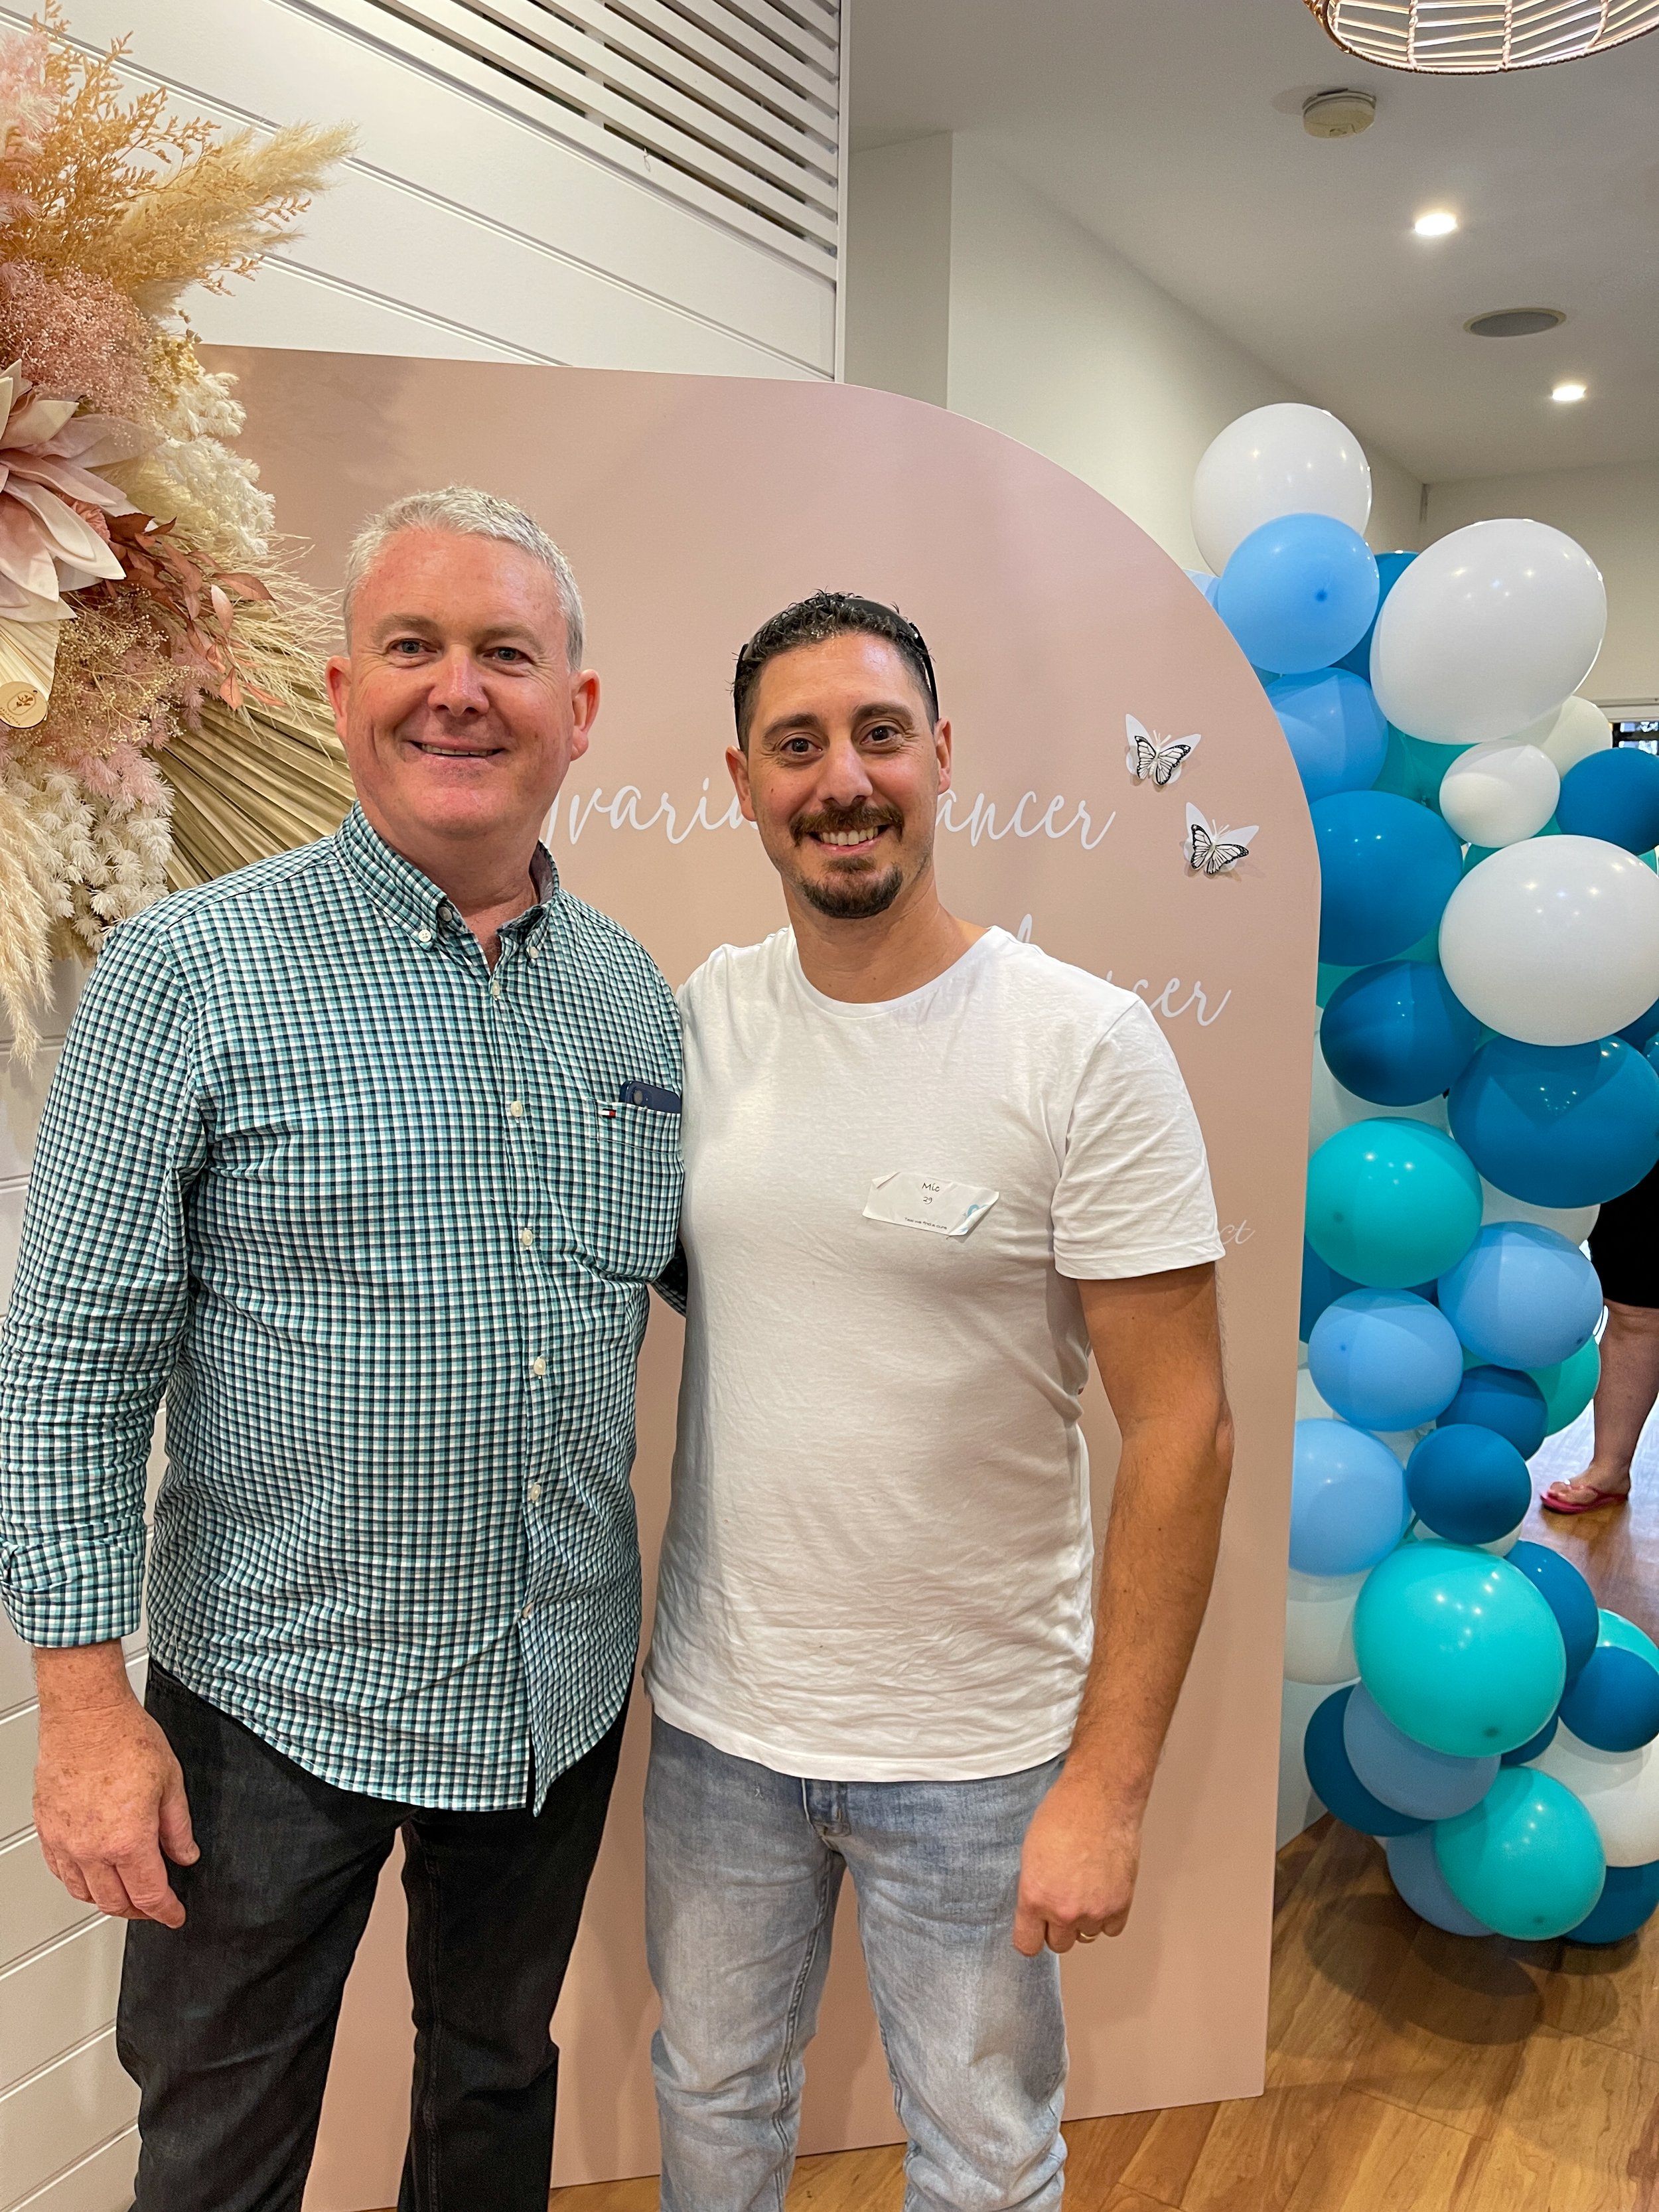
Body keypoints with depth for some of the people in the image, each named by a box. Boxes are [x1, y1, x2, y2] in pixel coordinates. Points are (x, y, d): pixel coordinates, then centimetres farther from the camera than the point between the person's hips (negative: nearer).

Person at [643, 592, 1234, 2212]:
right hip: (716, 1712, 4)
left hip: (976, 1745, -3)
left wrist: (1109, 1780, -15)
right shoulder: (695, 1018, -4)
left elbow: (1179, 1428, -15)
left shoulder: (1084, 1047, -17)